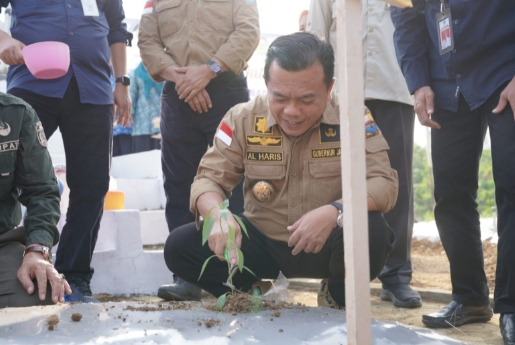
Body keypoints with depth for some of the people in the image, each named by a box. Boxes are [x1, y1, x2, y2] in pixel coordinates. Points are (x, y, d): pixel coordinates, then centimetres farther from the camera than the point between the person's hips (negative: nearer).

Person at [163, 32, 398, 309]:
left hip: (326, 246, -1)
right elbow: (208, 179, -6)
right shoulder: (243, 119, -7)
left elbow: (384, 183, -17)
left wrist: (336, 212, -38)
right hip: (263, 244, 2)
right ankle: (250, 293, 8)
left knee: (373, 233, -34)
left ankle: (338, 298, -1)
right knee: (179, 245, -17)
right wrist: (218, 215, -31)